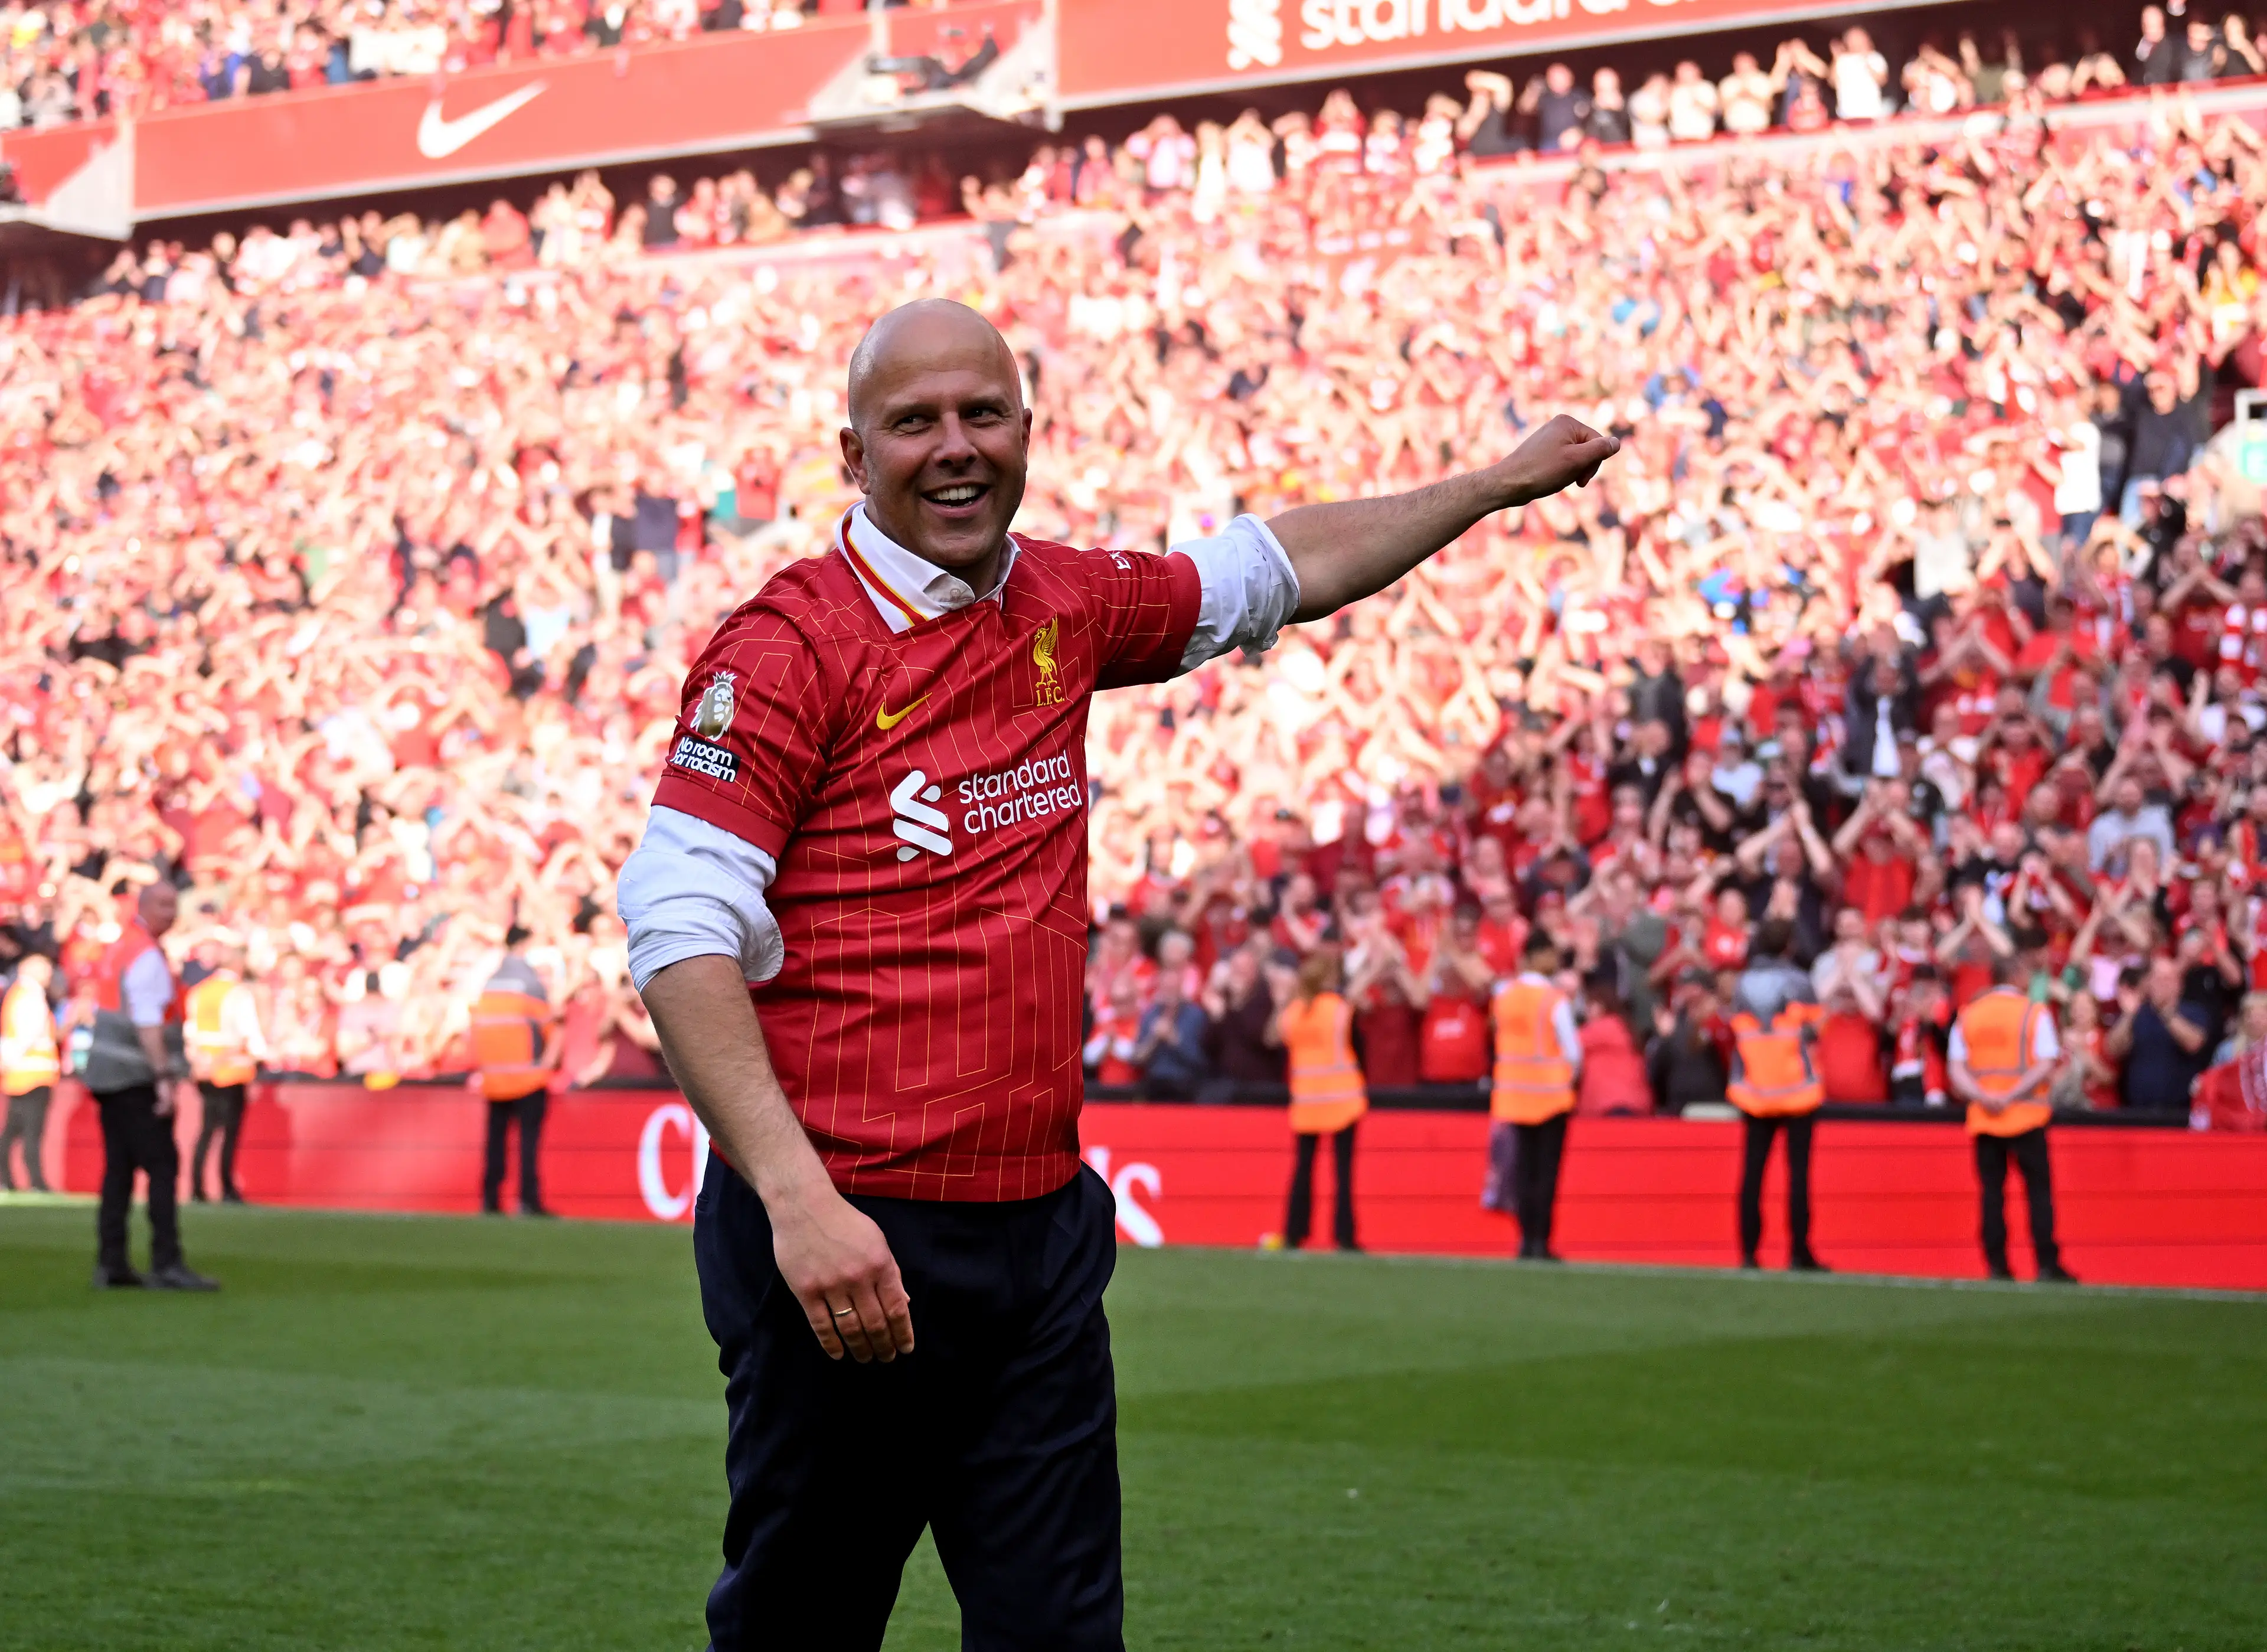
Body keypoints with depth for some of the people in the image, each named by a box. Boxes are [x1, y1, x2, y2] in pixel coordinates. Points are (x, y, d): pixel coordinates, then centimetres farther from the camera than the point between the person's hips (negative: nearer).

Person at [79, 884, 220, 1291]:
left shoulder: (116, 949, 18)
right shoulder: (147, 955, -13)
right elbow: (148, 1023, -21)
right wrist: (165, 1077, -25)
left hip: (106, 1074, 10)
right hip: (135, 1078, -10)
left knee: (118, 1168, 10)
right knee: (163, 1166, -11)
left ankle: (110, 1265, 10)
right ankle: (167, 1264, -16)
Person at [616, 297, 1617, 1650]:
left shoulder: (1067, 607, 10)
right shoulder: (787, 647, -9)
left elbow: (1280, 568, 29)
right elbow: (679, 939, -16)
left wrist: (1501, 484, 37)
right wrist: (796, 1195, -27)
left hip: (1043, 1227, 6)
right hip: (847, 1239, -6)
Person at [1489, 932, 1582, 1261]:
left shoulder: (1504, 995, 4)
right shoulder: (1555, 999, -12)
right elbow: (1573, 1051, -10)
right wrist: (1569, 1078, 9)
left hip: (1513, 1093, 5)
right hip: (1552, 1093, -4)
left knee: (1522, 1163, 8)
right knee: (1547, 1168, -2)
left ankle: (1527, 1239, 6)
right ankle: (1541, 1243, -5)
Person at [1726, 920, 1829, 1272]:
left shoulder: (1743, 982, 4)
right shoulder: (1798, 981, -5)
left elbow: (1737, 1034, 3)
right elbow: (1812, 1031, -3)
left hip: (1754, 1089, 3)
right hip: (1796, 1090, -3)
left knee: (1752, 1170, 4)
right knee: (1798, 1170, -1)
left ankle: (1749, 1252, 0)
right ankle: (1799, 1253, -5)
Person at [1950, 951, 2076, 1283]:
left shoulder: (1968, 1016, 8)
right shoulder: (2035, 1013, -3)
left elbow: (1956, 1068, 1)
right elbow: (2045, 1066, -12)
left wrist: (1983, 1097, -9)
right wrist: (2012, 1096, -13)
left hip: (1982, 1118, 3)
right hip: (2026, 1116, -3)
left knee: (1992, 1191, 5)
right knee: (2039, 1190, 2)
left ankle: (1997, 1265, 0)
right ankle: (2047, 1265, -3)